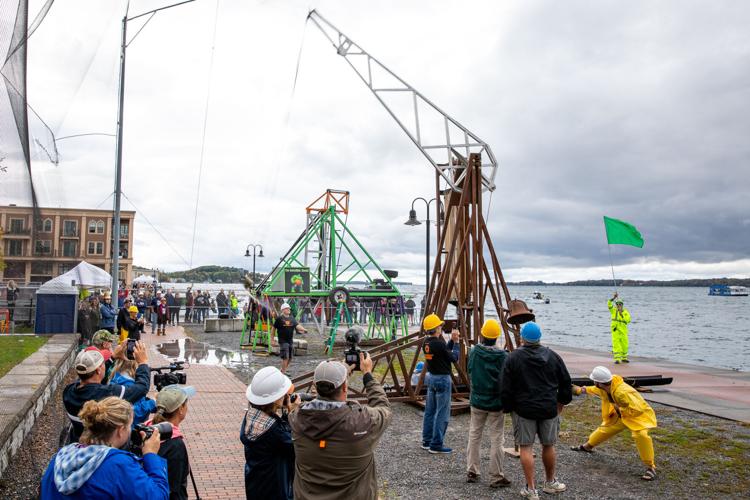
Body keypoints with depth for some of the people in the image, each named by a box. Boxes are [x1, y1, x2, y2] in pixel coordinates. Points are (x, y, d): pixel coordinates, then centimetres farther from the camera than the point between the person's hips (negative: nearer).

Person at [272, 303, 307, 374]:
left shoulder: (292, 318, 9)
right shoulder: (279, 318, -6)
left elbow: (297, 325, -3)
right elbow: (274, 328, 0)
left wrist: (303, 329, -23)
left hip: (290, 340, 6)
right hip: (283, 341, -6)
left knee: (290, 358, 11)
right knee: (285, 357, -10)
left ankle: (282, 370, 28)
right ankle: (283, 373, 1)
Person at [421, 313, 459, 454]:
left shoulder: (427, 342, 4)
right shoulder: (439, 343, -22)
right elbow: (454, 358, -12)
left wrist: (452, 341, 5)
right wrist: (456, 343, -2)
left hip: (431, 378, 9)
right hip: (442, 379, -9)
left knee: (430, 411, 15)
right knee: (442, 413, -2)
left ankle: (427, 441, 23)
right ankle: (436, 445, 2)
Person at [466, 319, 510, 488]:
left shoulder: (474, 352, -9)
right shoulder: (503, 356, -18)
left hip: (477, 401, 3)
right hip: (496, 403, -3)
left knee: (474, 436, 16)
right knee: (496, 440, 6)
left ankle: (472, 472, 24)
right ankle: (496, 477, 13)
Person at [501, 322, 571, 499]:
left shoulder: (513, 358, -9)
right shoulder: (552, 356, 1)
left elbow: (506, 388, -8)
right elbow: (566, 382, 8)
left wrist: (508, 407, 5)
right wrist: (562, 401, 21)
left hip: (524, 409, -3)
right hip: (549, 409, 3)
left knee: (526, 447, 5)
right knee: (548, 445, 17)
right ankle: (550, 483, 33)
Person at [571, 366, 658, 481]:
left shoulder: (622, 392, -41)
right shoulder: (604, 388, -14)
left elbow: (638, 409, -41)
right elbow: (593, 389, 11)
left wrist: (619, 409, -30)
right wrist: (579, 390, 22)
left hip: (638, 415, -8)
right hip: (621, 415, 8)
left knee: (641, 435, -34)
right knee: (605, 428, 19)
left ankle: (650, 467, -22)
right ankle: (587, 446, 44)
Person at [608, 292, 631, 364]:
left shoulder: (626, 312, 4)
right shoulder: (613, 310, 4)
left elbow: (628, 320, -11)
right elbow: (609, 304, -13)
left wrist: (621, 314, -20)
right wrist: (613, 297, -24)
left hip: (623, 330, 2)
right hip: (615, 330, -2)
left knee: (624, 344, 8)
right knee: (616, 345, -8)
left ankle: (624, 358, 26)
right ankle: (617, 359, -9)